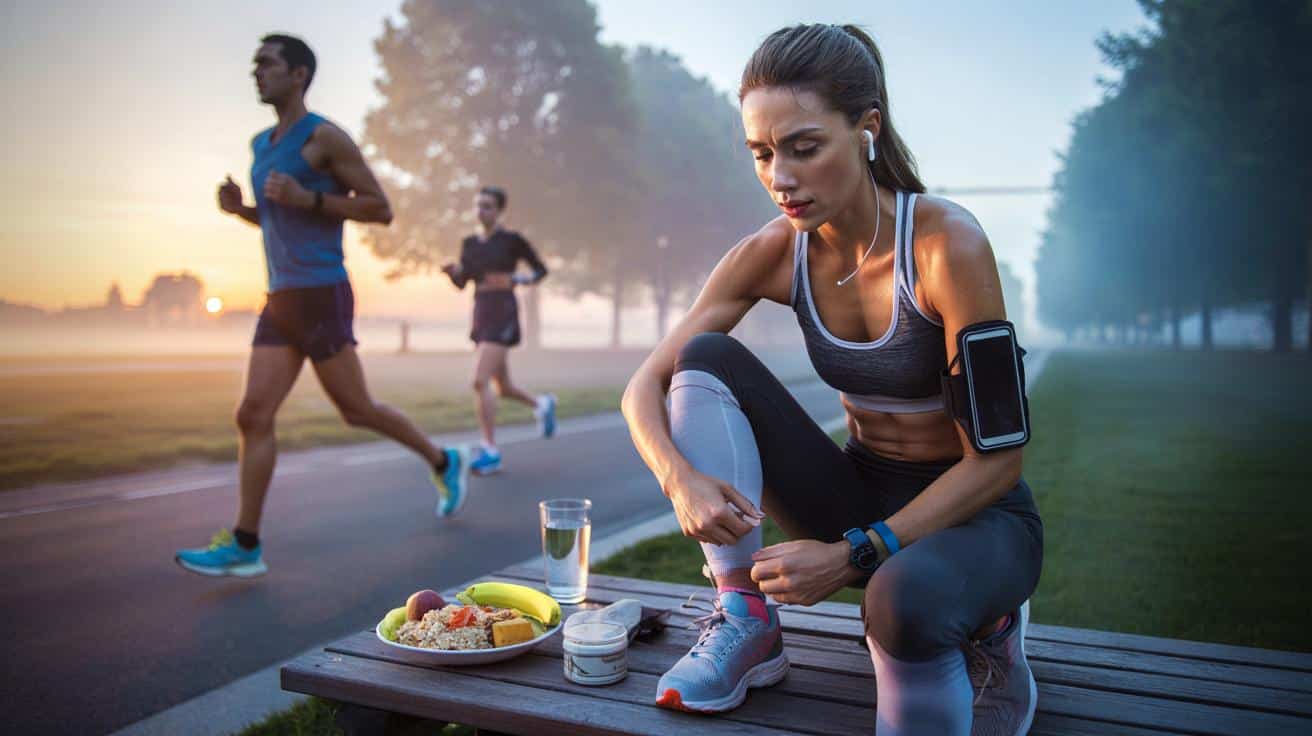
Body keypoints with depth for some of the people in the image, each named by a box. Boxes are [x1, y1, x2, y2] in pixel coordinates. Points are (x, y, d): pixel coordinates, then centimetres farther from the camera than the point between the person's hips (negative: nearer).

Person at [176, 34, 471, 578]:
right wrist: (239, 208, 8)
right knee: (254, 416, -2)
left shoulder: (325, 137, -6)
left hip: (322, 297, -7)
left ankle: (443, 462, 25)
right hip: (281, 303, 7)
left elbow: (381, 210, -9)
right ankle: (244, 546, 0)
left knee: (356, 410, 2)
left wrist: (307, 198, -19)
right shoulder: (261, 144, 18)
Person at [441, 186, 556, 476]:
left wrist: (515, 280, -16)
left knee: (479, 381, -20)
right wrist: (452, 271, -8)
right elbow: (461, 283, 14)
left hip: (503, 316, -7)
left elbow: (541, 270, 3)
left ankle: (490, 451, -12)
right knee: (504, 388, 16)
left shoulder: (512, 240, -4)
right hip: (481, 316, 7)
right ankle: (542, 404, 46)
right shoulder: (469, 243, 12)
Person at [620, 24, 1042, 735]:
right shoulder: (772, 254, -9)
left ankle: (984, 630, -3)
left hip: (975, 513, -5)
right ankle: (745, 625, -12)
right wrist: (679, 477, -30)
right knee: (706, 358, -14)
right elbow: (644, 387, -8)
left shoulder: (945, 242, -23)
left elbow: (996, 456, -20)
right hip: (861, 496, 5)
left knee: (903, 599, -41)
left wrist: (852, 556, -26)